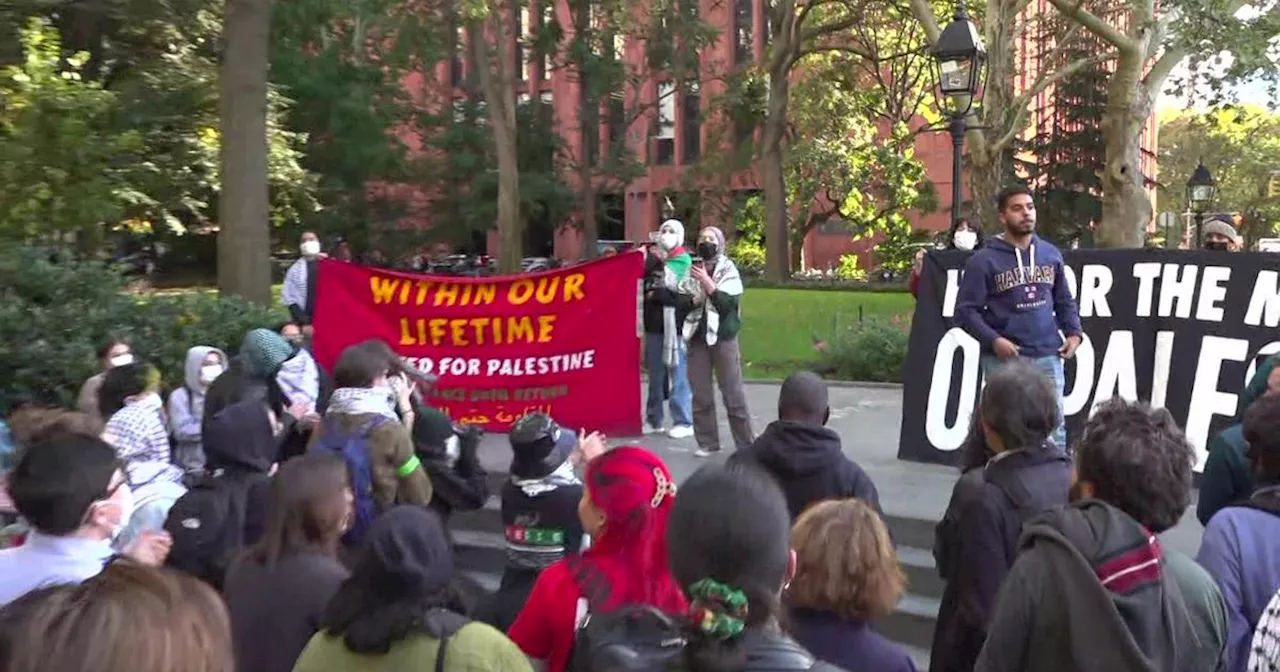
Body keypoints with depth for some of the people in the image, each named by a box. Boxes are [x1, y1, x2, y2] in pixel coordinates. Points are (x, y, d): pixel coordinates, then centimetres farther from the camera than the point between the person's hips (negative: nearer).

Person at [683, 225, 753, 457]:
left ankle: (746, 443, 4)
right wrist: (689, 298, -7)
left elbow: (729, 302, -13)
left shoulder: (728, 269, 0)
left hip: (723, 336, -3)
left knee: (733, 392, -3)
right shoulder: (692, 268, 9)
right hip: (698, 336, 3)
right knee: (700, 393, 3)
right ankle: (707, 442, 12)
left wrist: (706, 281, -19)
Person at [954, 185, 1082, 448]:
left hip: (1048, 357, 4)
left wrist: (1073, 332, 2)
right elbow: (966, 310, -8)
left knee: (1054, 422, 9)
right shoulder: (984, 260, -6)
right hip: (1004, 359, -4)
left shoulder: (1051, 253, 10)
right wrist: (993, 340, -20)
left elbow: (1064, 300, 18)